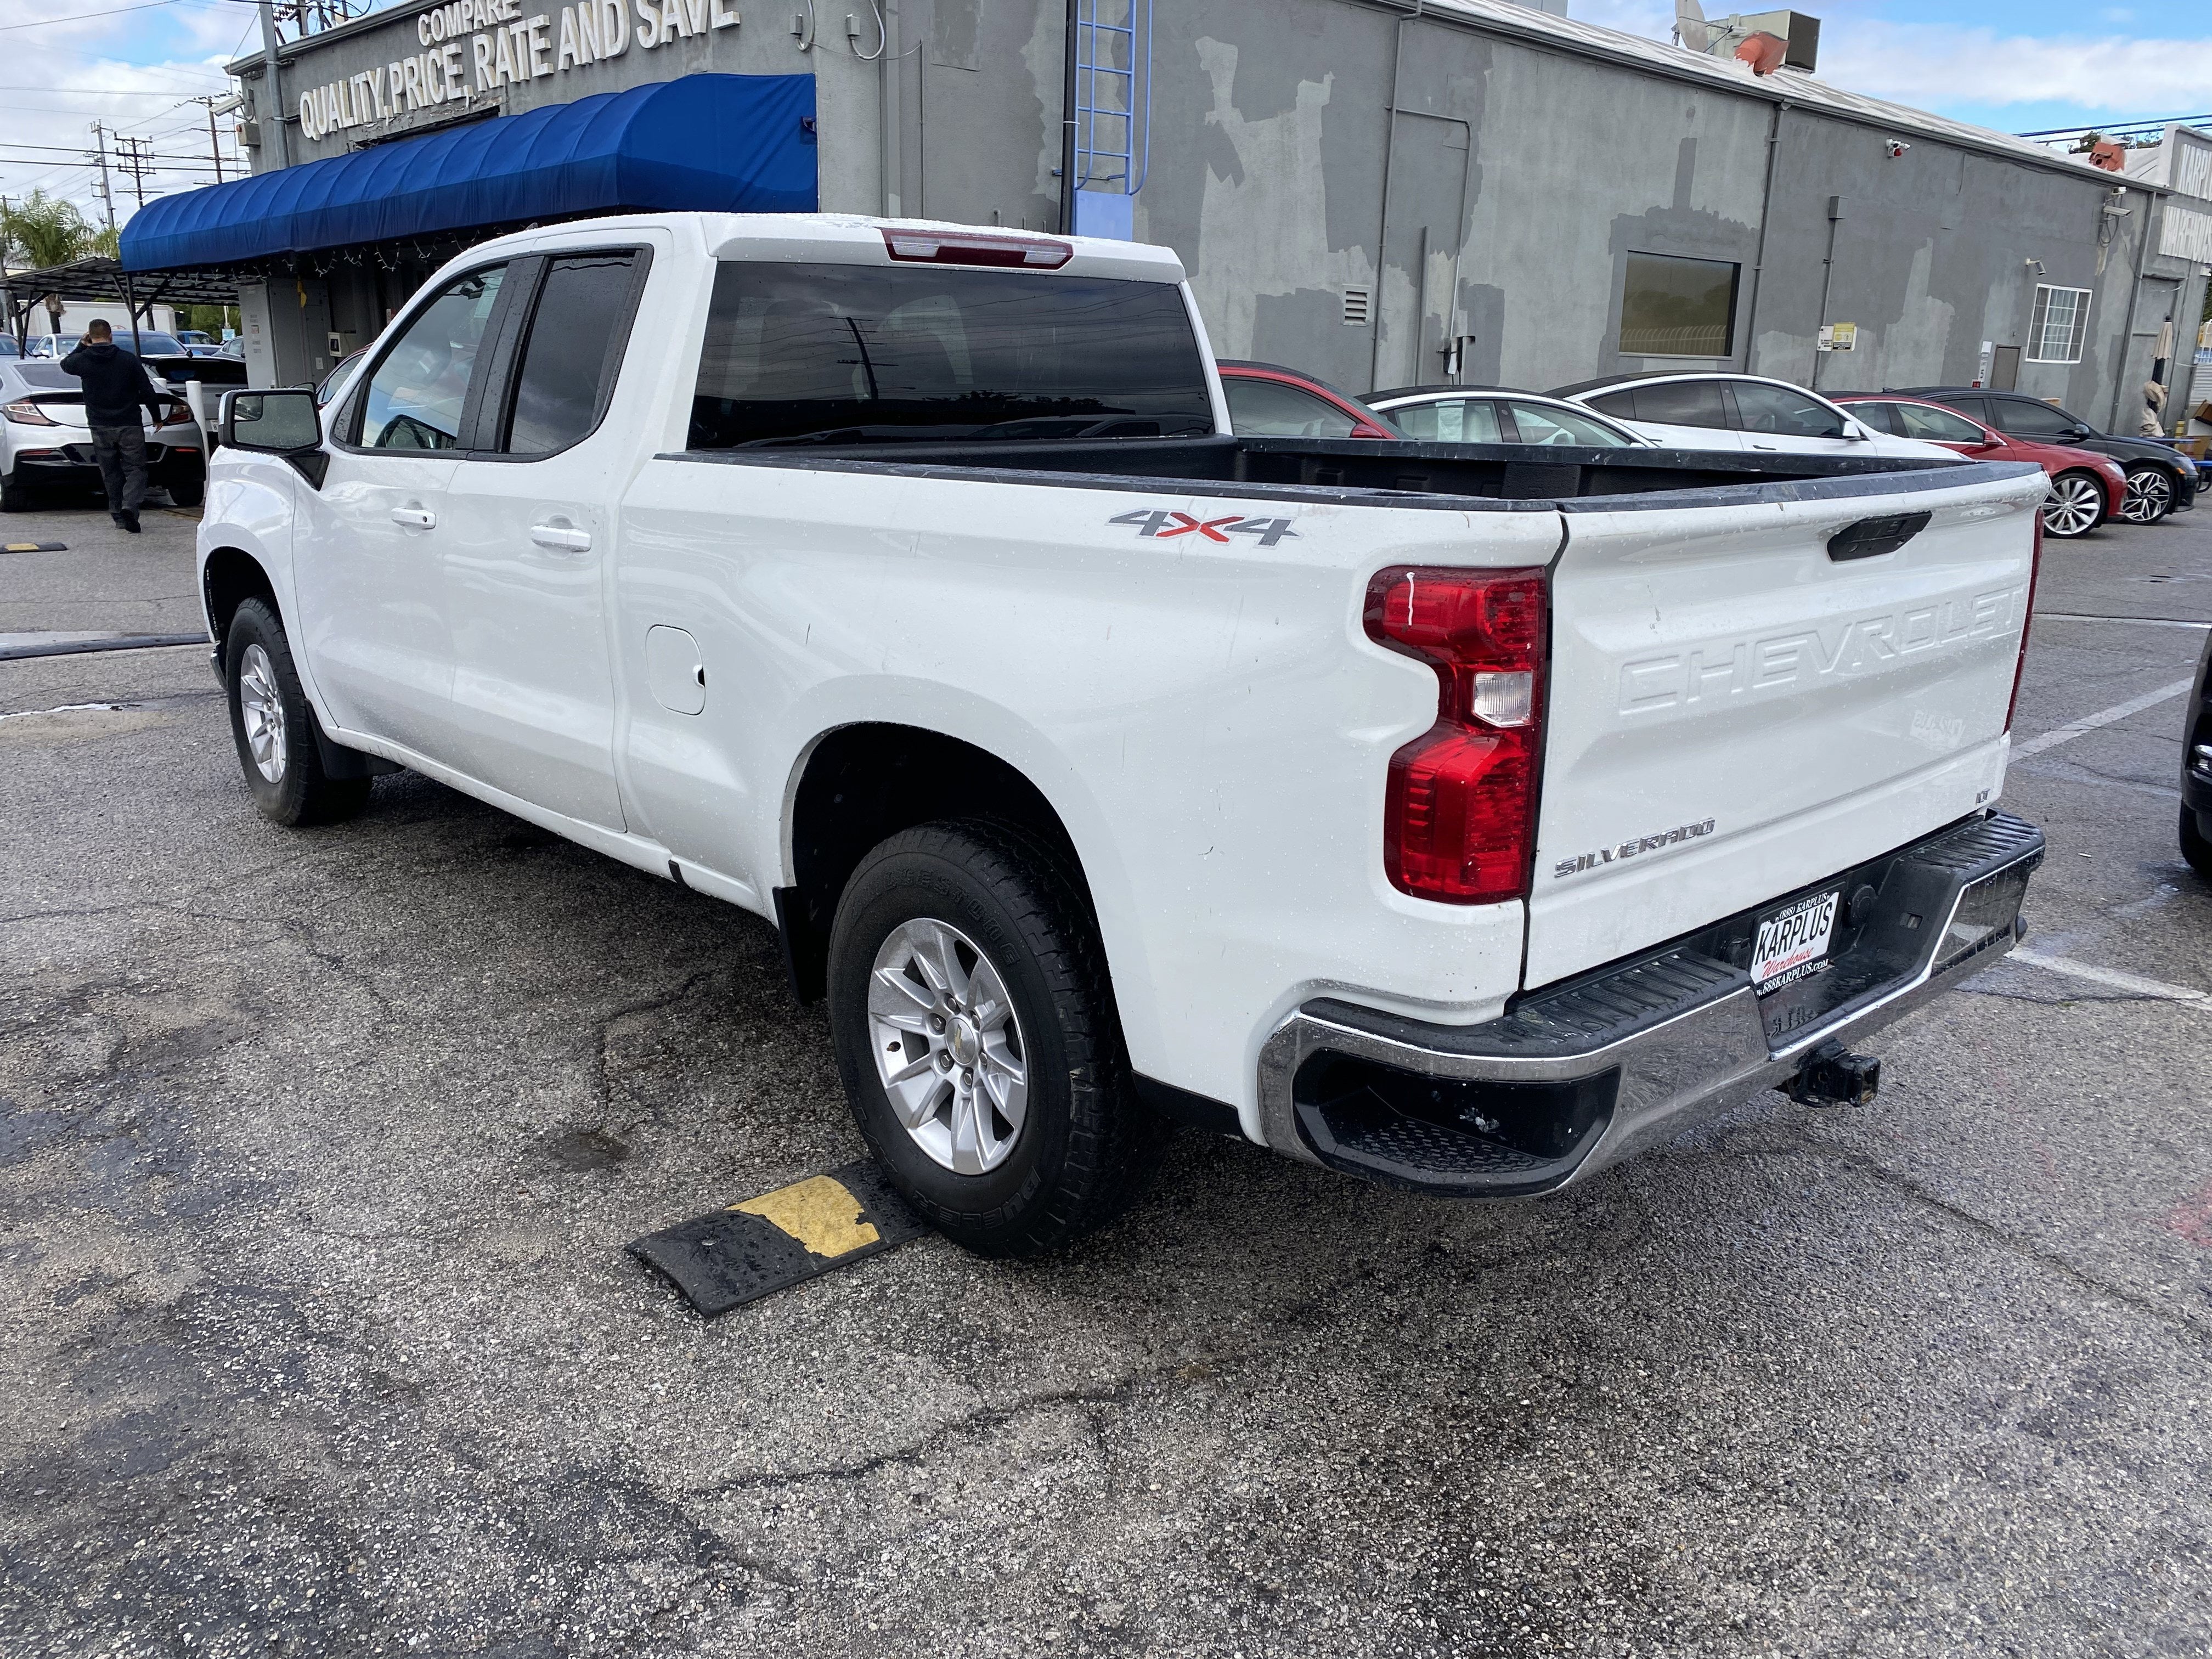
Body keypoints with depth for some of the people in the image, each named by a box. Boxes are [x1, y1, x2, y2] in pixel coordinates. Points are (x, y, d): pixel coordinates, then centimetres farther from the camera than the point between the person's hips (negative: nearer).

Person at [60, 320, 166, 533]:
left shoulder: (83, 360, -1)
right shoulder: (129, 360, -3)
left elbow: (65, 364, 23)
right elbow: (148, 392, -1)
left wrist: (82, 347, 26)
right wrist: (157, 418, 10)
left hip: (100, 427, 2)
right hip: (130, 425, -2)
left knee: (111, 473, 13)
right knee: (135, 469, 1)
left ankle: (118, 514, 15)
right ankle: (129, 506, -22)